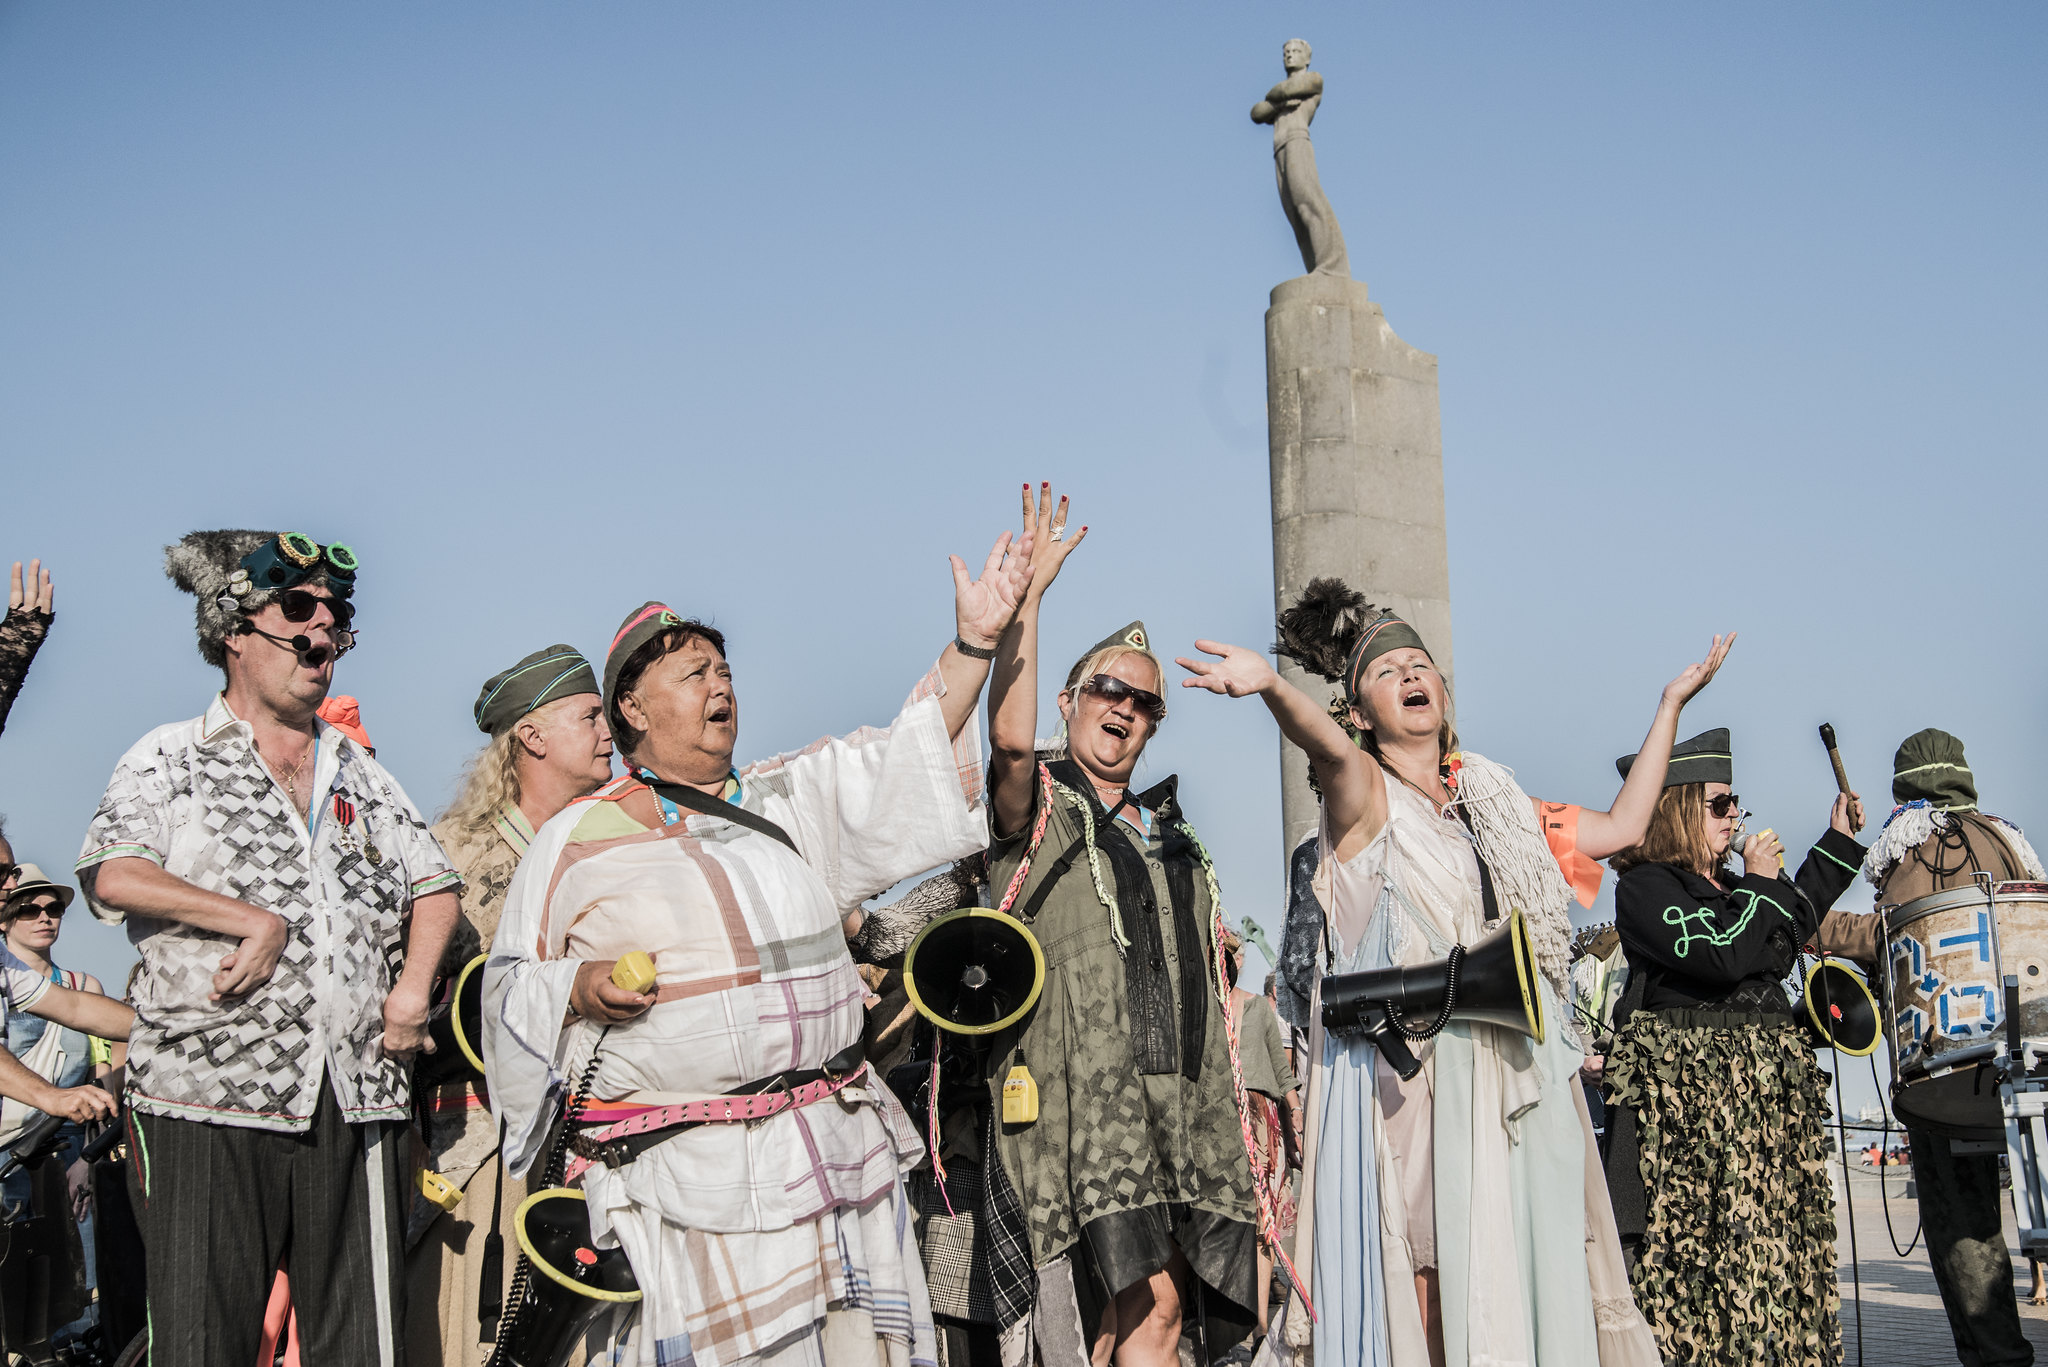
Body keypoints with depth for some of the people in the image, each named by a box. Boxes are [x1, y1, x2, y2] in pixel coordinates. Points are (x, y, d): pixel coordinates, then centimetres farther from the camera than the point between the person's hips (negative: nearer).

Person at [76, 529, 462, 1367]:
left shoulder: (360, 774, 20)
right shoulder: (170, 759, 6)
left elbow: (435, 887, 22)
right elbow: (114, 876, -10)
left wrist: (412, 992, 5)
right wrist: (258, 921, -13)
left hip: (356, 1101, 4)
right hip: (210, 1101, -4)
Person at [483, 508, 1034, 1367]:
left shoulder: (793, 800, 16)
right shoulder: (576, 840, 5)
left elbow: (905, 762, 8)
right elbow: (511, 988, 8)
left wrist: (973, 641, -2)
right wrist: (578, 988, -13)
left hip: (841, 1152, 4)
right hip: (687, 1178, -4)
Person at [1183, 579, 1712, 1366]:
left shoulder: (1494, 800, 19)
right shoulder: (1366, 794, 1)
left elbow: (1619, 828, 26)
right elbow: (1327, 747, -21)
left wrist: (1671, 704, 29)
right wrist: (1270, 686, -44)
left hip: (1517, 1071, 5)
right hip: (1416, 1073, -5)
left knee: (1524, 1266, 2)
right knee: (1427, 1282, -11)